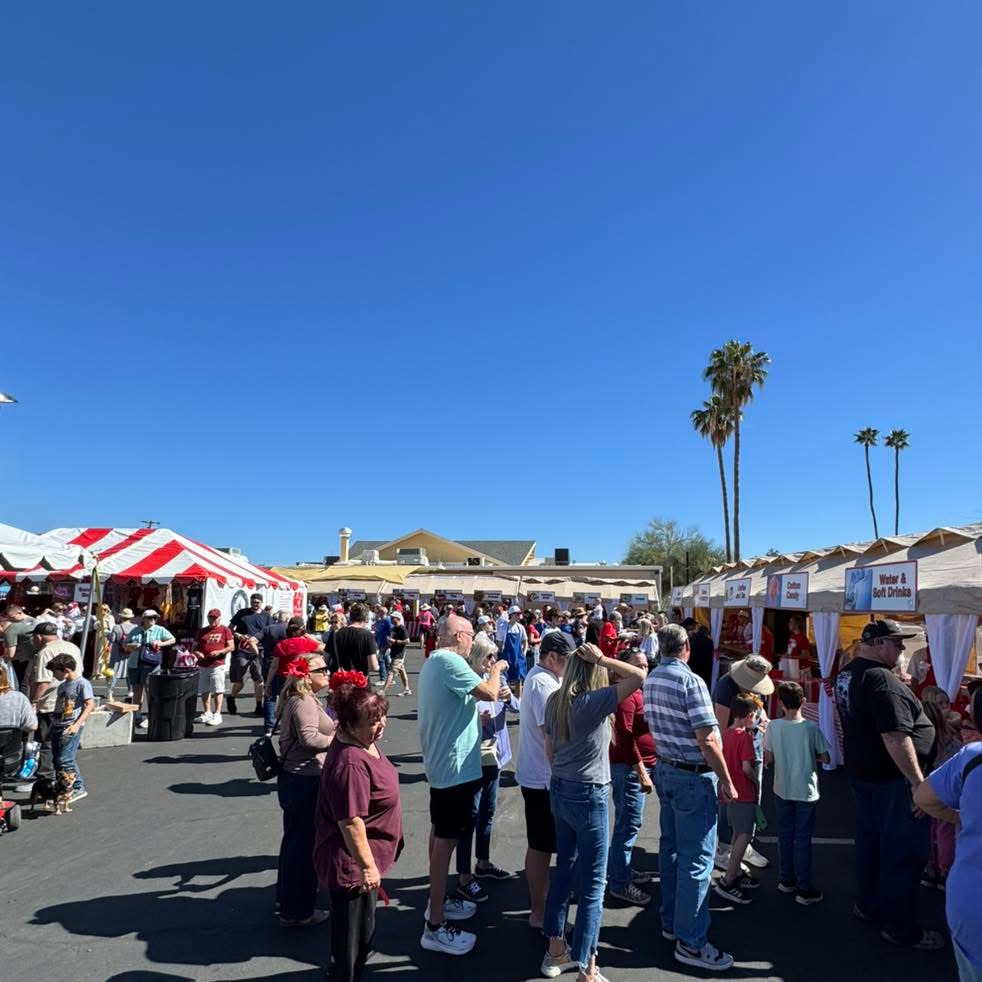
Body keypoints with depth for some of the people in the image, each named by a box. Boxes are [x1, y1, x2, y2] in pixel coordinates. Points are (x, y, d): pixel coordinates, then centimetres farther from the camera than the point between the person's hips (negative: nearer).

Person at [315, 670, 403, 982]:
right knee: (353, 933, 10)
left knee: (362, 928, 30)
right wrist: (366, 866, -22)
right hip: (352, 864, -10)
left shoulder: (363, 742, -1)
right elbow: (351, 822, -31)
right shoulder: (351, 763, -34)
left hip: (364, 858, 10)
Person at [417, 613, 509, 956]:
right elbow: (489, 692, -25)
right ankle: (435, 926, 6)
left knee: (440, 833, 20)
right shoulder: (449, 661, -22)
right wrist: (497, 668, -8)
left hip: (440, 761, 11)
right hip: (455, 764, -11)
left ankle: (437, 902, 34)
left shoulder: (433, 661, 11)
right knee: (447, 838, -3)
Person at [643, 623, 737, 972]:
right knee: (697, 858, 2)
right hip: (694, 776, -8)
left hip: (665, 769, 8)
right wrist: (726, 780, -12)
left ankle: (671, 922, 30)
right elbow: (706, 739, -21)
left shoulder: (650, 680, 4)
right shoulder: (690, 681, -20)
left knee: (671, 848, 17)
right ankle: (691, 941, 10)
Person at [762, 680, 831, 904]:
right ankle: (804, 889, 13)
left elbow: (768, 758, -4)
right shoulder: (811, 728, -15)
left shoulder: (773, 727, -10)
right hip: (806, 791, -2)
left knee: (785, 835, 16)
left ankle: (786, 879, 28)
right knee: (802, 839, 6)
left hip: (782, 790, 2)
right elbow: (825, 758, -8)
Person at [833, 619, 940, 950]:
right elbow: (896, 737, -29)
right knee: (905, 852, 4)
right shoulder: (881, 679, -25)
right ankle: (900, 928, 15)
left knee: (870, 841, 21)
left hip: (861, 771, 9)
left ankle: (868, 905, 35)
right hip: (894, 778, -9)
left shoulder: (847, 673, 8)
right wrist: (918, 781, -25)